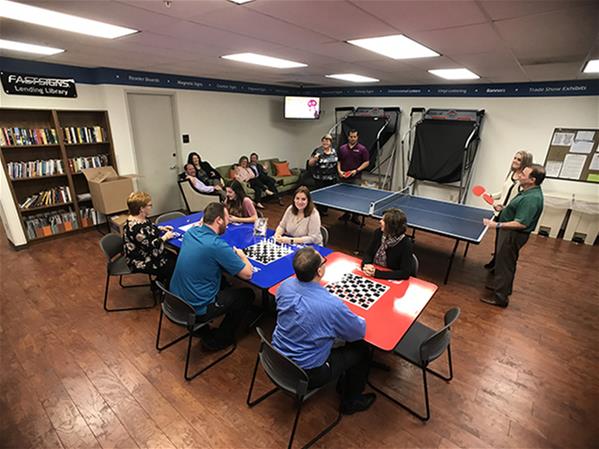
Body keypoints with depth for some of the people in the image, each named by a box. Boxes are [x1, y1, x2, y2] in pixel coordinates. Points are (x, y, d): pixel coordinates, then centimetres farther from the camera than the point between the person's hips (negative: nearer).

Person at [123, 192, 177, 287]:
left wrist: (161, 228, 6)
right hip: (141, 262, -10)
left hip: (147, 253, 10)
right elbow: (151, 246, -29)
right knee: (173, 267, -9)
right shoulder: (136, 227, -32)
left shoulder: (142, 218, -2)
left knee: (175, 258, 9)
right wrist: (165, 237, -17)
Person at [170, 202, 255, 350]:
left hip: (176, 298, 8)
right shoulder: (217, 245, -26)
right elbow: (247, 274, -20)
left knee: (223, 282, 28)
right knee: (247, 294, 7)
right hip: (196, 309, -8)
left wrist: (231, 253, 6)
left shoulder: (190, 232, -3)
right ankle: (218, 339, 18)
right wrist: (242, 255, 0)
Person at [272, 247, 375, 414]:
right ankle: (351, 402, 32)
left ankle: (343, 383, 43)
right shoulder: (332, 305, -33)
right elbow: (360, 332, -14)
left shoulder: (285, 286, -15)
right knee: (362, 349, 10)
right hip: (306, 374, -6)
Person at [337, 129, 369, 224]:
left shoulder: (362, 149, -2)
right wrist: (339, 170, -3)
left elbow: (366, 162, -2)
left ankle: (355, 216, 10)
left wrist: (356, 170, -13)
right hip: (343, 177, 4)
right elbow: (338, 161, 14)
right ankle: (346, 214, 25)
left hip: (356, 178, -3)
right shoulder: (342, 148, 8)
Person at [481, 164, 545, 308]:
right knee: (506, 262, 24)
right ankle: (502, 287, 42)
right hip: (510, 232, 10)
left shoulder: (532, 198, -27)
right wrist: (504, 208, 13)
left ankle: (500, 297, 12)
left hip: (513, 235, -10)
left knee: (504, 264, 0)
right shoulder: (529, 191, 5)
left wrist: (497, 225, -32)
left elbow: (521, 224, -30)